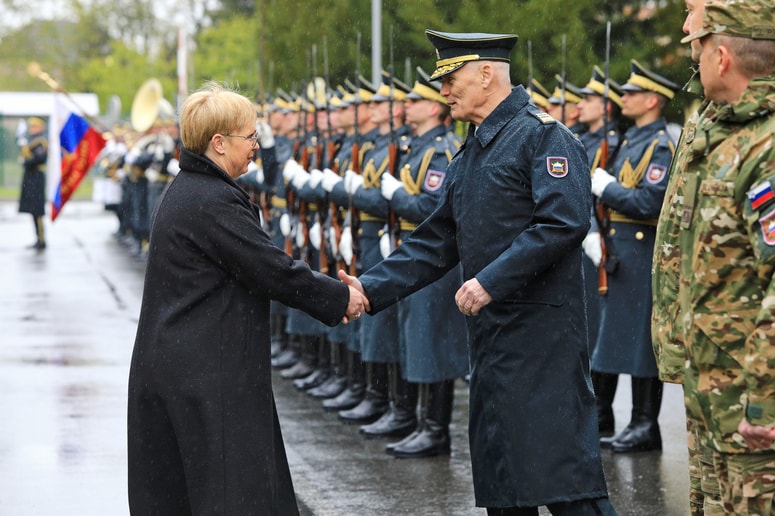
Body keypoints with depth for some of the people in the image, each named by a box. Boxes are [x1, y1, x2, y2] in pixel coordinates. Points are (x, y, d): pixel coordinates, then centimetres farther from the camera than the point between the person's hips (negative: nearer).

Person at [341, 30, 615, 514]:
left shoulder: (544, 135, -9)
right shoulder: (470, 154, 19)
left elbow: (565, 222, -21)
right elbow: (436, 242, 19)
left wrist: (491, 282, -22)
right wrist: (372, 288, 8)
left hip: (542, 331, -9)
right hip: (491, 330, 9)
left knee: (563, 470, -11)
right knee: (498, 471, 11)